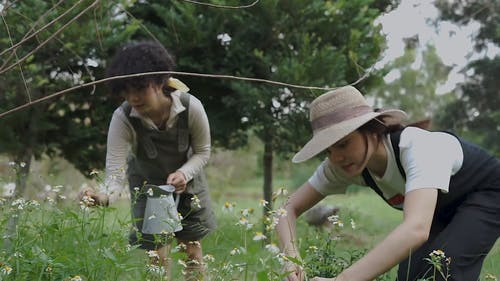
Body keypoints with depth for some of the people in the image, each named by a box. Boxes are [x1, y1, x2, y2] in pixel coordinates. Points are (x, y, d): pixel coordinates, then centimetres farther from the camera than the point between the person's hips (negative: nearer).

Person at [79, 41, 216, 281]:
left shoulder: (191, 107, -30)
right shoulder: (122, 119, -33)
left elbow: (203, 152, -12)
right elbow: (115, 172, -36)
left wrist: (184, 174, -31)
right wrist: (103, 196, -58)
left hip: (186, 180, 1)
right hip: (147, 183, -1)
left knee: (192, 247, 11)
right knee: (157, 254, -4)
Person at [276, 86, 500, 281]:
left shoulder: (418, 148, -43)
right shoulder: (340, 166, -23)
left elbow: (416, 229, -57)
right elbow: (289, 207, -16)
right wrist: (291, 256, -38)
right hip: (442, 207, 6)